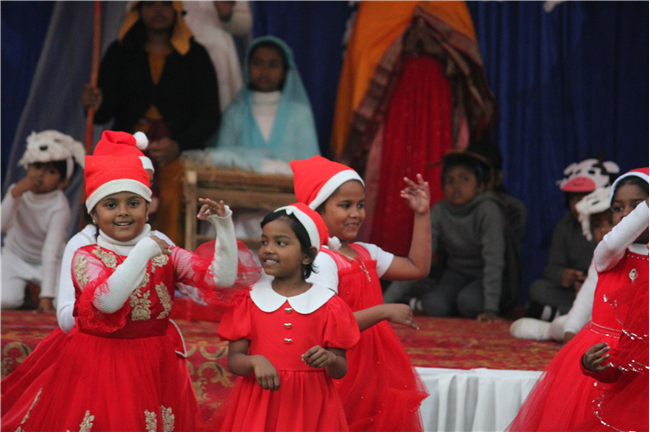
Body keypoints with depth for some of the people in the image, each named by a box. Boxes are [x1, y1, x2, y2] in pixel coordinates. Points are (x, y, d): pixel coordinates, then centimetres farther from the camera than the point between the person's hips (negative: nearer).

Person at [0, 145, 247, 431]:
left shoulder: (167, 256, 5)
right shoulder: (86, 257, -3)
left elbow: (222, 279, -8)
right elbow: (107, 300, -23)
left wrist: (224, 227, -19)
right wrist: (144, 252, -23)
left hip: (154, 371, 3)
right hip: (96, 370, -2)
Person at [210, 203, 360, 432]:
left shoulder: (328, 305, 1)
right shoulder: (251, 299, 4)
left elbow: (341, 370, 2)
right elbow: (234, 360, -1)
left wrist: (329, 359, -20)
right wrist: (256, 361, -21)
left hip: (310, 406, -1)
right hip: (259, 405, 1)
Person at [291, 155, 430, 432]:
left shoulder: (366, 254, 13)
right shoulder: (321, 261, -15)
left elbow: (417, 267, 20)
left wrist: (422, 215, 17)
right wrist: (383, 312, -27)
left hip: (374, 371, 9)